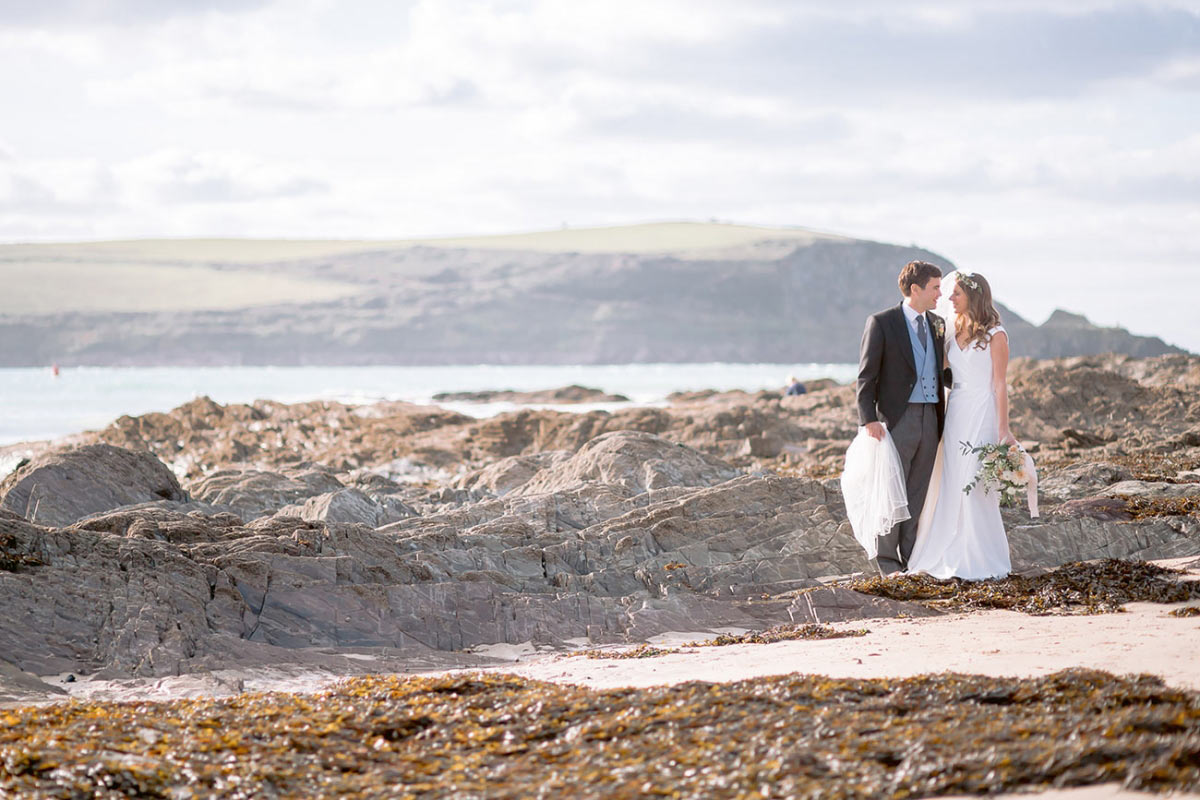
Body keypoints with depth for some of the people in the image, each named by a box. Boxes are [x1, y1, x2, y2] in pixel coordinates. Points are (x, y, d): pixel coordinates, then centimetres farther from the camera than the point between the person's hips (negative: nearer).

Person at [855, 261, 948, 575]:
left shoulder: (938, 325, 14)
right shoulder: (881, 323, -5)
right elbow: (867, 375, -7)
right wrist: (869, 418, -16)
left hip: (930, 419, 6)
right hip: (897, 419, -6)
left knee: (917, 494, 8)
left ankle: (909, 559, 14)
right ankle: (886, 561, 6)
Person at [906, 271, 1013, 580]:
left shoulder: (994, 335, -6)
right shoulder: (954, 333, 12)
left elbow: (1000, 384, -9)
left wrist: (1003, 429, -13)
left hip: (982, 415, -6)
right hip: (955, 413, 6)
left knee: (977, 486, -5)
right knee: (951, 487, 5)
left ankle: (981, 561, 3)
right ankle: (952, 556, 13)